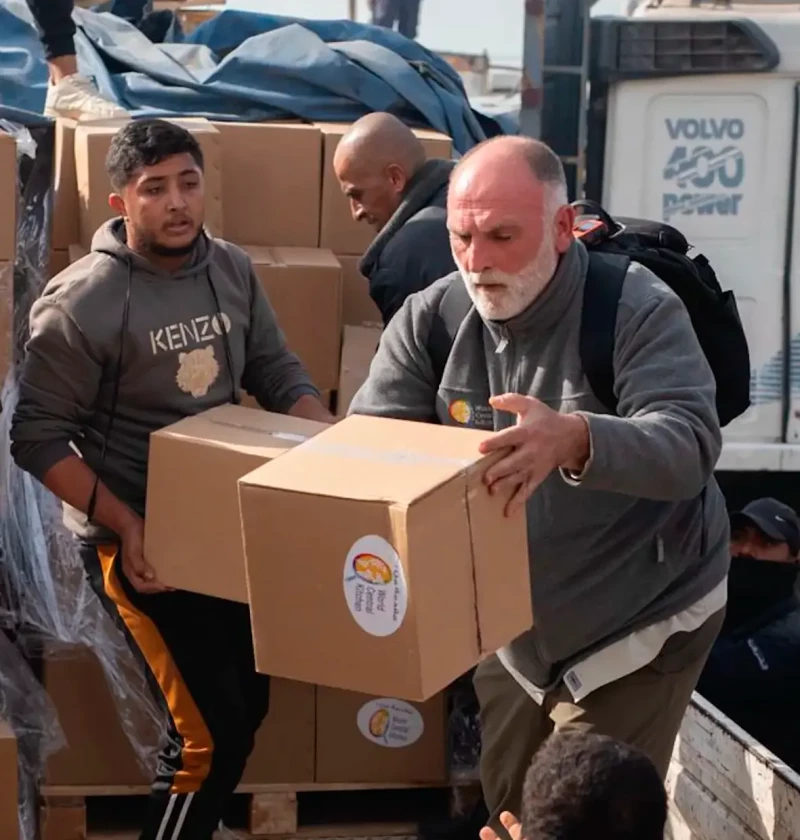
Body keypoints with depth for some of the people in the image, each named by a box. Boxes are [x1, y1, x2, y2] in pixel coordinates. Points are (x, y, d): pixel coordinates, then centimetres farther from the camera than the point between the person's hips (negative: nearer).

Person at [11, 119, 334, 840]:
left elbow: (277, 373, 8)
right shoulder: (81, 303, -18)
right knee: (211, 731, -9)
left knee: (249, 704, 17)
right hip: (134, 539, -7)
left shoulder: (232, 270, 0)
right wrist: (126, 526, -22)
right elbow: (38, 436, -15)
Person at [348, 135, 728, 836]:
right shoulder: (432, 318, -7)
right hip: (510, 623, 5)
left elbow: (692, 442, -35)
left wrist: (574, 439, -55)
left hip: (638, 627, -5)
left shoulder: (639, 309, -22)